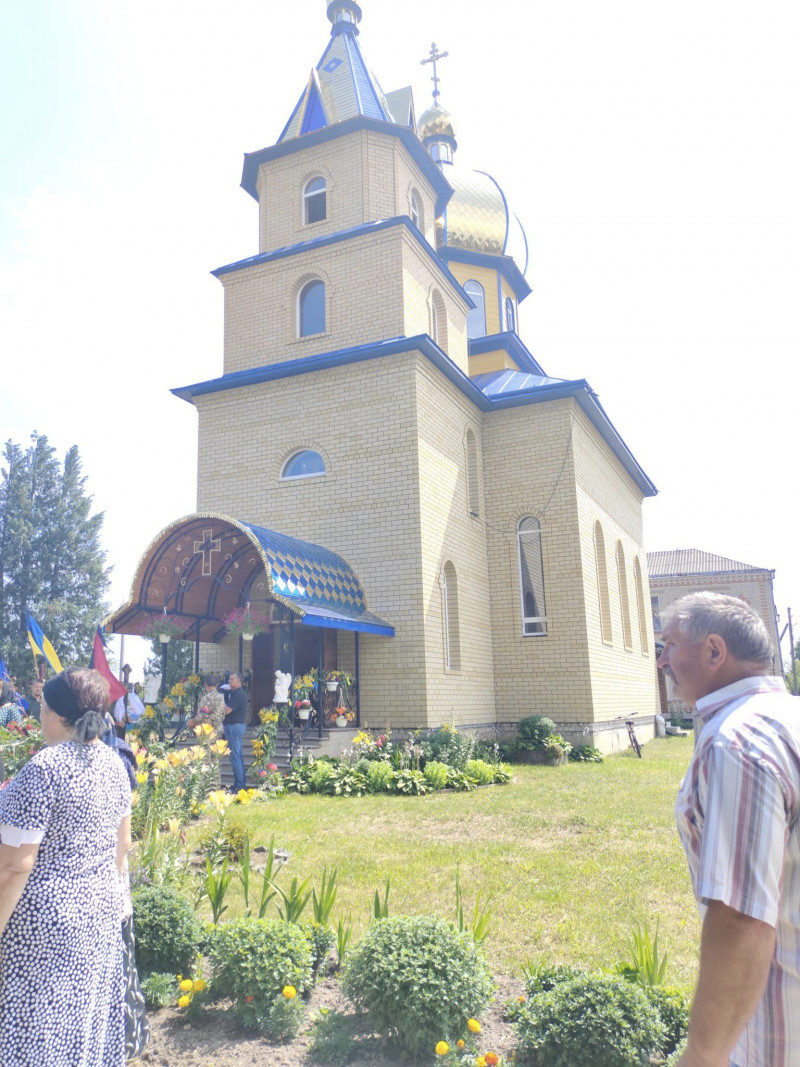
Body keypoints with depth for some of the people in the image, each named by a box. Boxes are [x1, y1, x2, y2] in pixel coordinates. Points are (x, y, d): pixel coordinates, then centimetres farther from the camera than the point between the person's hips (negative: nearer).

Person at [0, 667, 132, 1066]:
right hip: (101, 912, 7)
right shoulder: (113, 763, 0)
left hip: (45, 918, -6)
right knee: (90, 1011, 20)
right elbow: (122, 843, 10)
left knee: (39, 1021, 10)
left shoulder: (43, 769, -21)